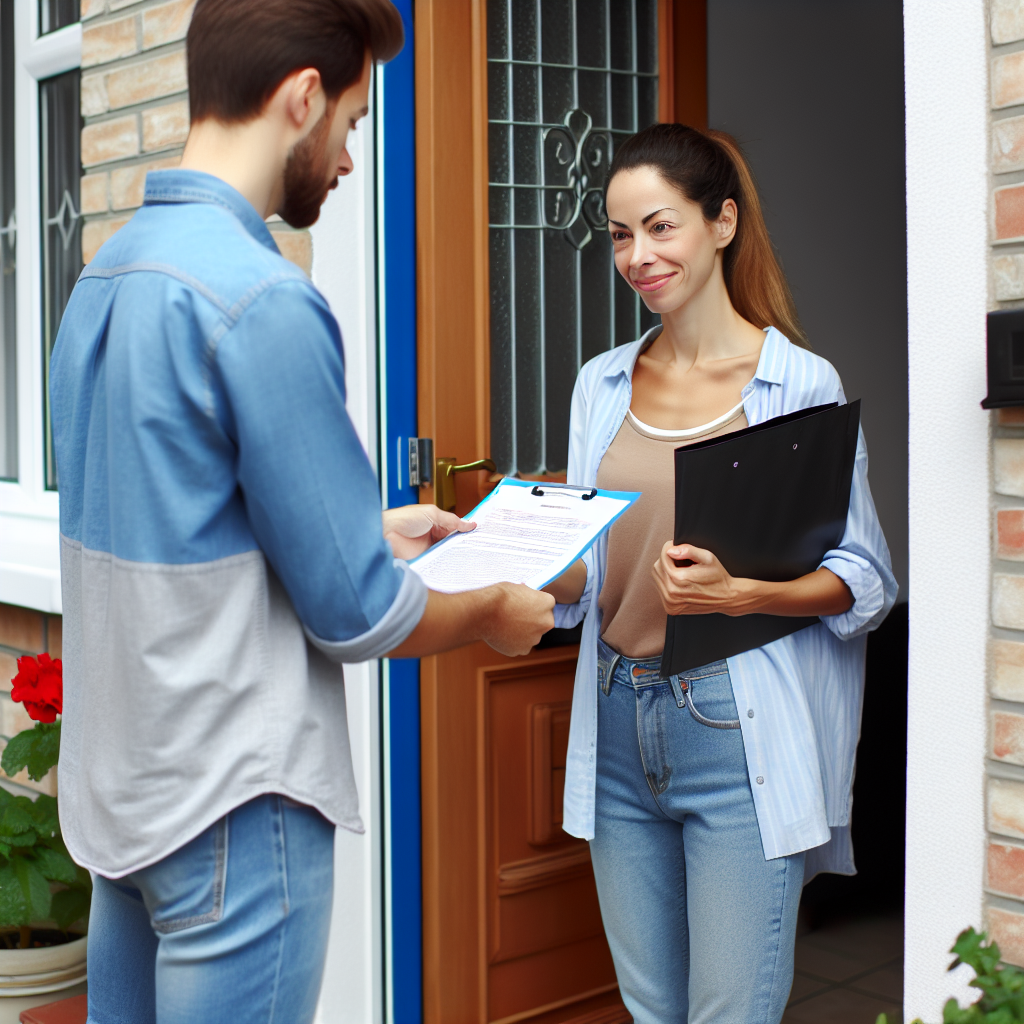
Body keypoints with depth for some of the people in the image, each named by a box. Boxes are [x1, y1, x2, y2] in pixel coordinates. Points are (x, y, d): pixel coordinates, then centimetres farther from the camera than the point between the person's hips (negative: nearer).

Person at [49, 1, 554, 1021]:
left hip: (115, 785, 9)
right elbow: (354, 614, -18)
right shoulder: (260, 298, -22)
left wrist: (368, 530, 20)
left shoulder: (104, 274, 6)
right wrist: (495, 614, 0)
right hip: (231, 802, -9)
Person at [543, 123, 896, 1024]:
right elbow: (585, 575, 12)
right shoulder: (602, 384, 10)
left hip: (740, 733, -5)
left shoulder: (803, 383, -5)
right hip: (618, 727, 5)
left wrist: (738, 592, -20)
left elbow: (867, 579, -4)